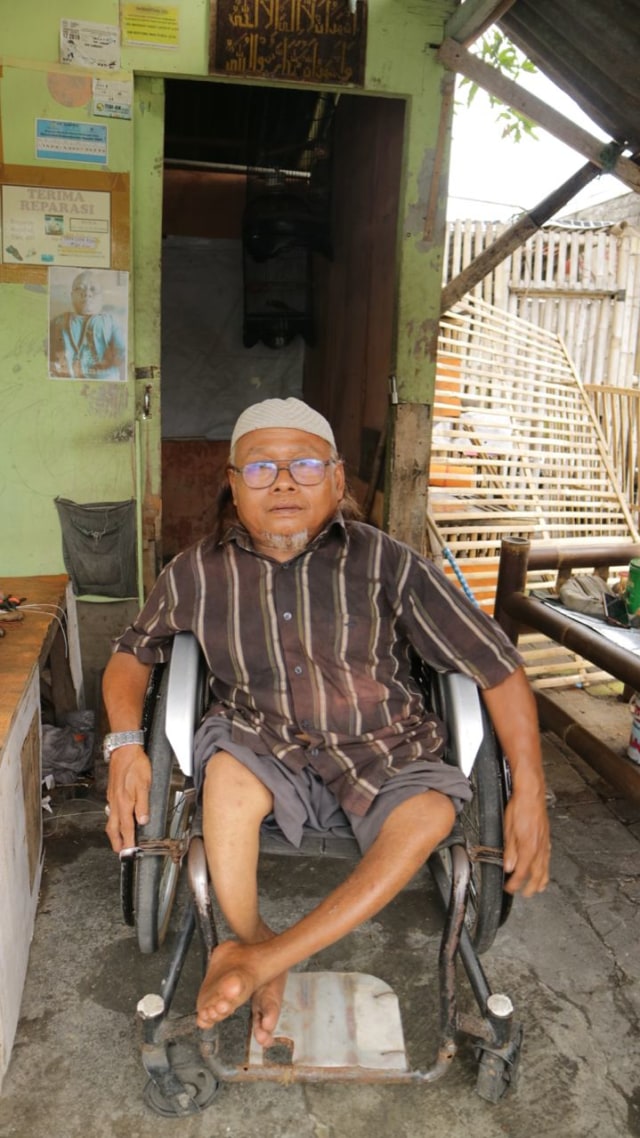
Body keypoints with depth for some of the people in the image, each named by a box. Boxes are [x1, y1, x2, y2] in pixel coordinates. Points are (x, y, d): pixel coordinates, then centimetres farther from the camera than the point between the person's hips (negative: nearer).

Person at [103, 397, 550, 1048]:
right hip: (268, 749, 0)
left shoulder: (384, 562, -11)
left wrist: (530, 795, -13)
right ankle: (254, 946, -5)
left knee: (431, 812, -30)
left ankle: (260, 960, -16)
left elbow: (497, 667, -8)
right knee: (229, 772, -32)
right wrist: (126, 743, -7)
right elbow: (132, 654, 11)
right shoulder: (199, 572, -5)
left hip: (379, 754, 0)